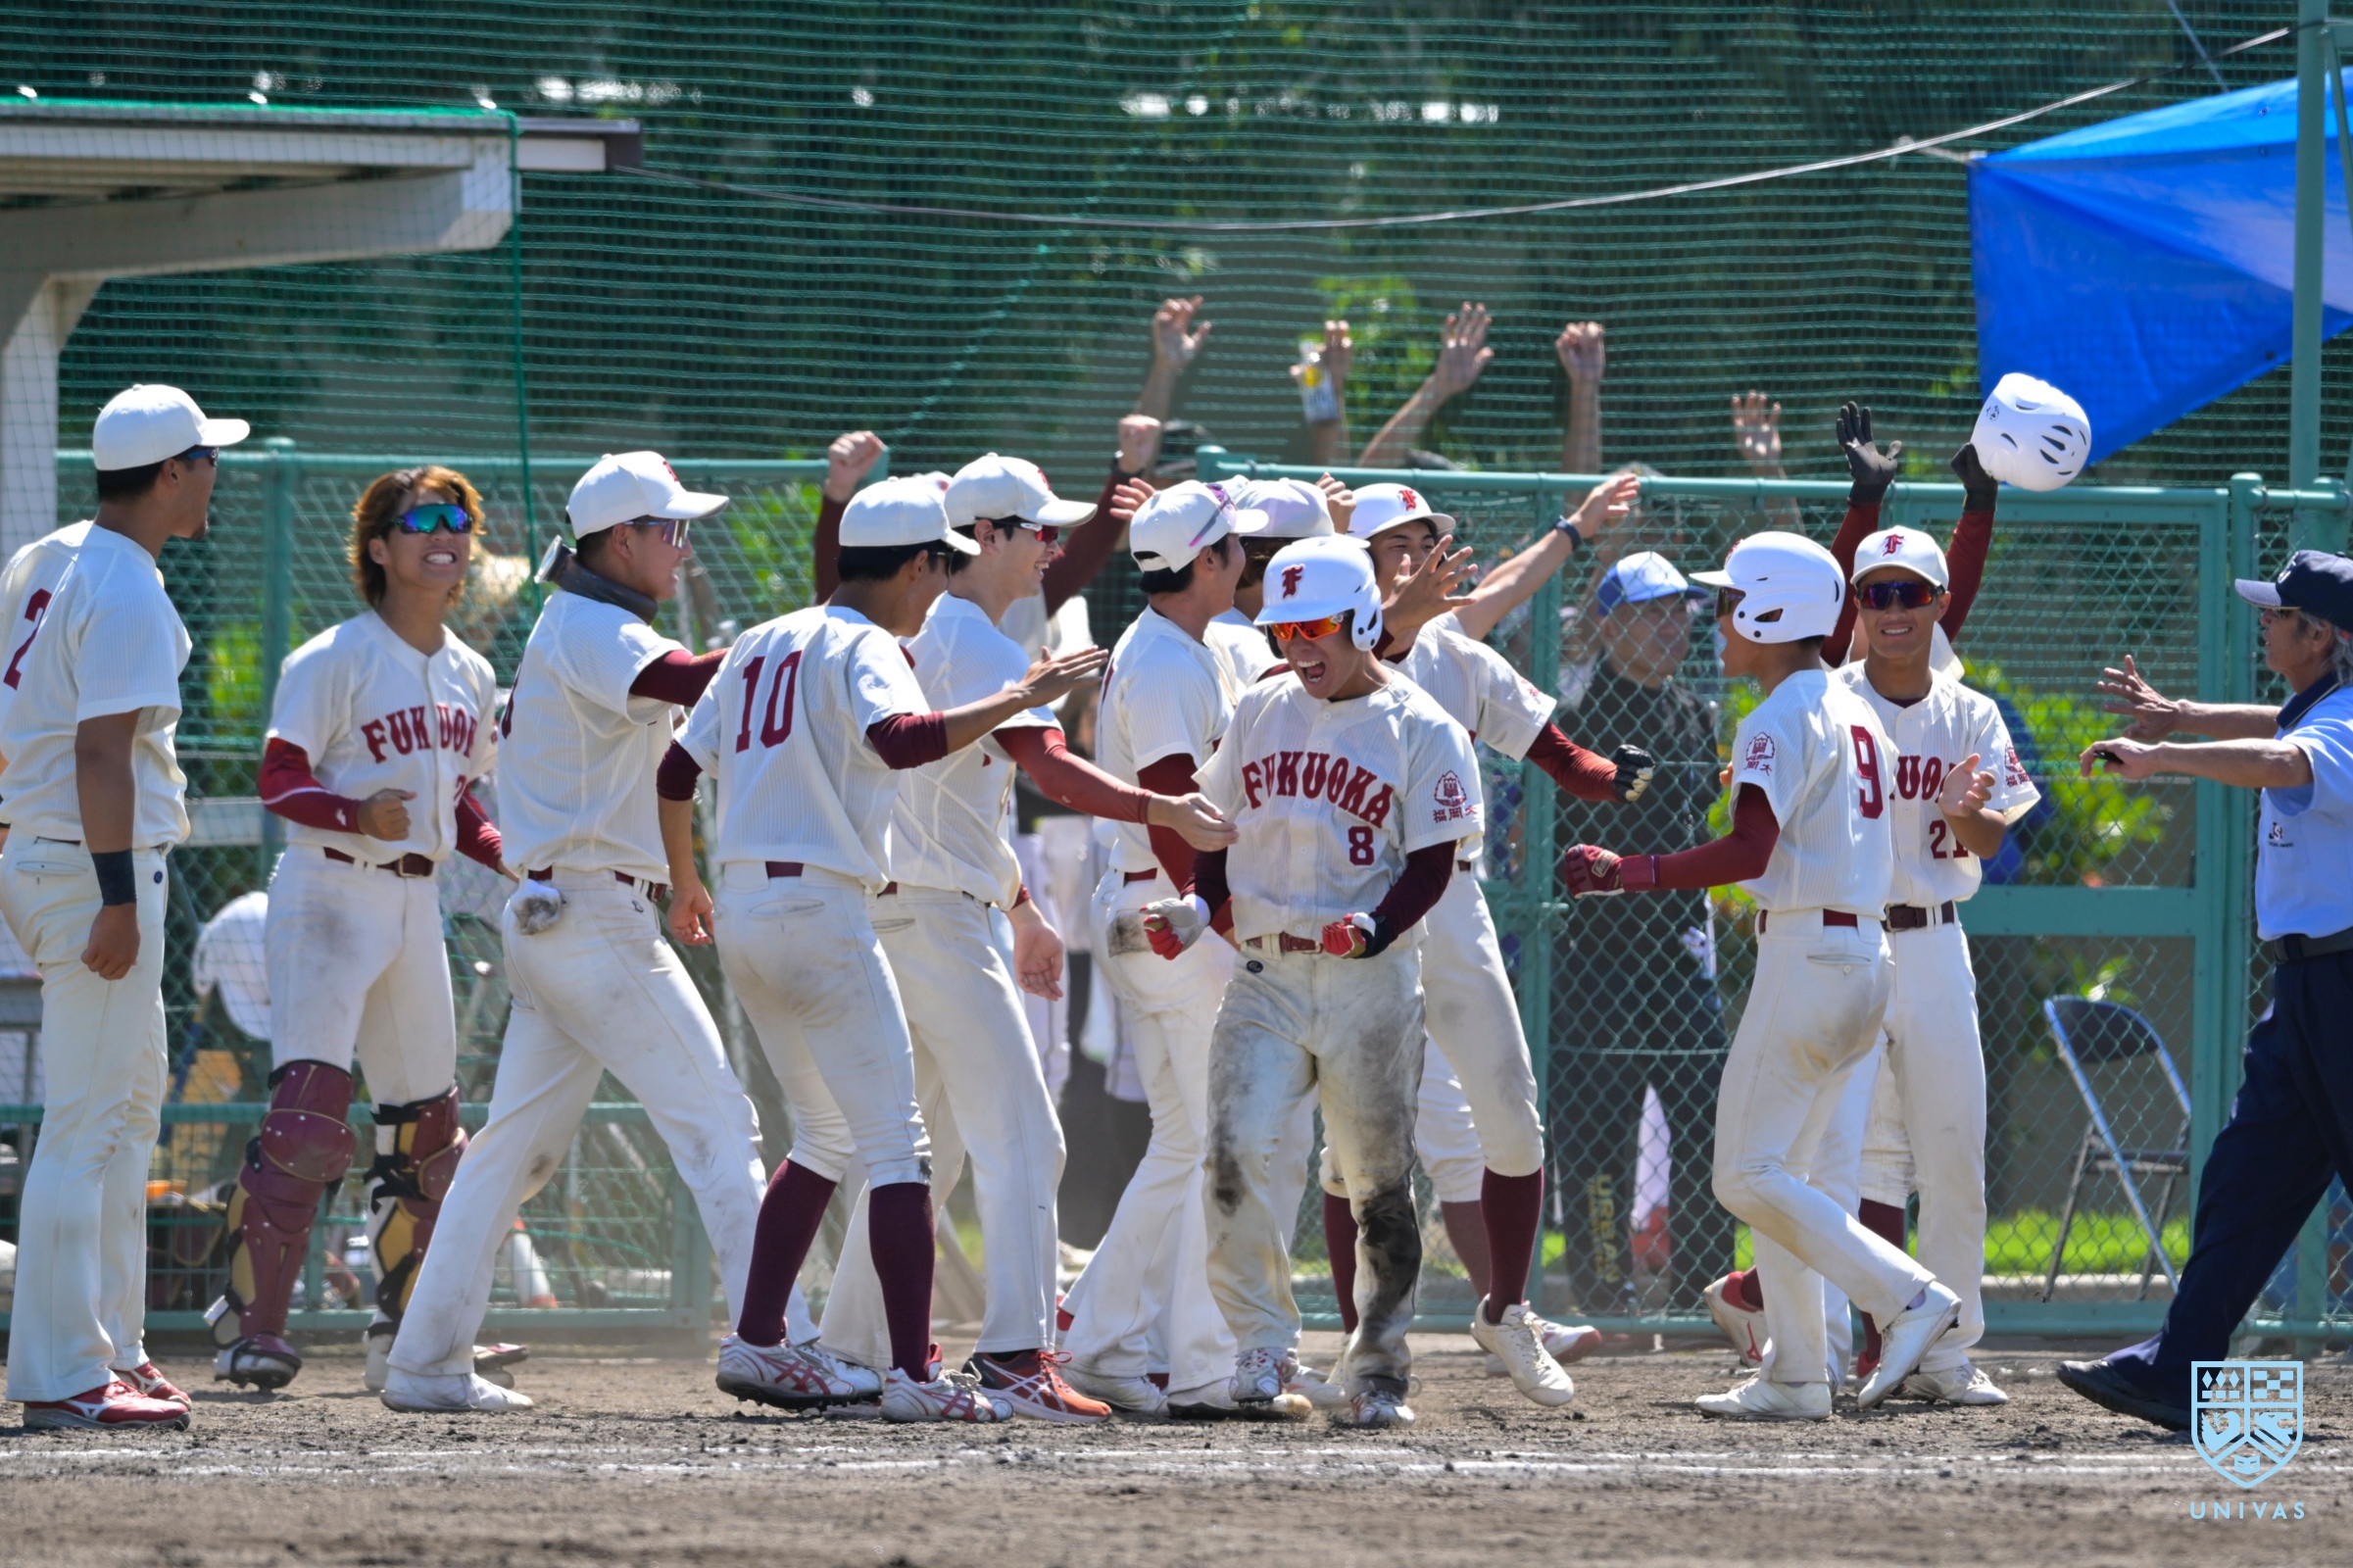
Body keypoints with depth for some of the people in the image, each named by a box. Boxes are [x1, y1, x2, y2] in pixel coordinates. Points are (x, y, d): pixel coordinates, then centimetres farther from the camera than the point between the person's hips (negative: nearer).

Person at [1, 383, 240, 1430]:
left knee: (130, 1108, 18)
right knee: (87, 1123, -9)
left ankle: (112, 1347, 22)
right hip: (93, 866, -10)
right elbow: (101, 753, -22)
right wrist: (118, 900, -24)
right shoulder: (128, 593, -16)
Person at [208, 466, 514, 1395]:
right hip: (328, 894, -7)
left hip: (416, 902, 7)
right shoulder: (336, 659, -8)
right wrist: (357, 816, -30)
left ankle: (402, 1336, 23)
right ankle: (251, 1325, -17)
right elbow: (279, 778, -13)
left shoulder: (471, 677, 14)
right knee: (308, 1112, -19)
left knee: (426, 1126, 11)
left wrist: (511, 858, 4)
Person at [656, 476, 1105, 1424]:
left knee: (826, 1139, 21)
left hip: (744, 911, 9)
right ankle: (913, 1374, -16)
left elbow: (676, 772, 19)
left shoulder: (762, 645, 17)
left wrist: (686, 885, 32)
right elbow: (902, 740, -30)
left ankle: (757, 1343, 17)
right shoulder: (865, 649, -8)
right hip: (822, 912, -9)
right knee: (896, 1147, -8)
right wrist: (1016, 700, -27)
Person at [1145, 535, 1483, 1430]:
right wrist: (1196, 909, 0)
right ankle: (1262, 1345, -4)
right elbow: (1225, 834, 18)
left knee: (1378, 1182, 4)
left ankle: (1377, 1371, 16)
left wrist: (1373, 929, -22)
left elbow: (1431, 865, -5)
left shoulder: (1419, 730, -2)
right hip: (1266, 976, 3)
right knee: (1236, 1153, -16)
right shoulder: (1259, 714, 11)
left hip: (1370, 984, -3)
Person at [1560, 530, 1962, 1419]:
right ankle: (1794, 1377, 11)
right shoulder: (1856, 715, 16)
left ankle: (1907, 1296, -16)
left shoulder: (1781, 720, -12)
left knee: (1749, 1176, -8)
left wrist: (1628, 874, -25)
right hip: (1865, 955, 10)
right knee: (1772, 1173, 14)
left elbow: (1752, 849, -24)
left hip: (1806, 955, -10)